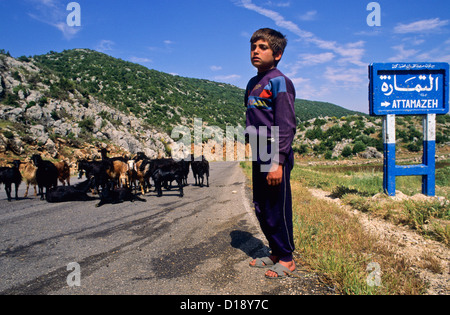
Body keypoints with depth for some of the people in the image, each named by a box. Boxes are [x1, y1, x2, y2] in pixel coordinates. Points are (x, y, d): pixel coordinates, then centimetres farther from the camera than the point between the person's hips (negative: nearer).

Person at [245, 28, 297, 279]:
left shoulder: (280, 82, -9)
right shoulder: (253, 84, 15)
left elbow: (286, 126, -15)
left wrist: (278, 163, -20)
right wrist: (256, 155, 18)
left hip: (276, 157, -8)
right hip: (259, 156, 8)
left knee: (278, 209, 1)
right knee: (261, 209, 14)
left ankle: (287, 259, 18)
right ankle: (276, 253, 31)